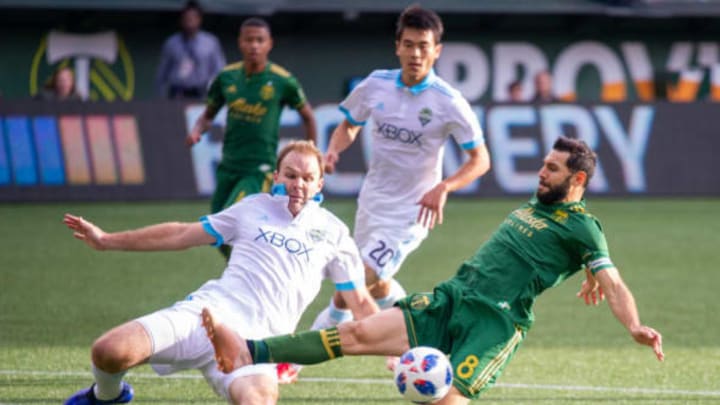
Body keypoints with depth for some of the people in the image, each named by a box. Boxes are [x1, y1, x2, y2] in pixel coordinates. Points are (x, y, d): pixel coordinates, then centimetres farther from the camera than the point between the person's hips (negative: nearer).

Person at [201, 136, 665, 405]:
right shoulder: (534, 207, 23)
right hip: (451, 298, 7)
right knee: (360, 332, -6)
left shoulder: (582, 227, -2)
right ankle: (249, 353, -15)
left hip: (496, 321, -7)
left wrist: (634, 326, -24)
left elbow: (613, 282, -12)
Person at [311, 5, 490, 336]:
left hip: (410, 211, -6)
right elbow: (349, 126, 12)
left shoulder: (449, 103, -18)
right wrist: (334, 150, -10)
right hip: (371, 201, 6)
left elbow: (480, 160, -13)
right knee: (377, 286, 22)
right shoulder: (375, 85, -5)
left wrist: (443, 188, -29)